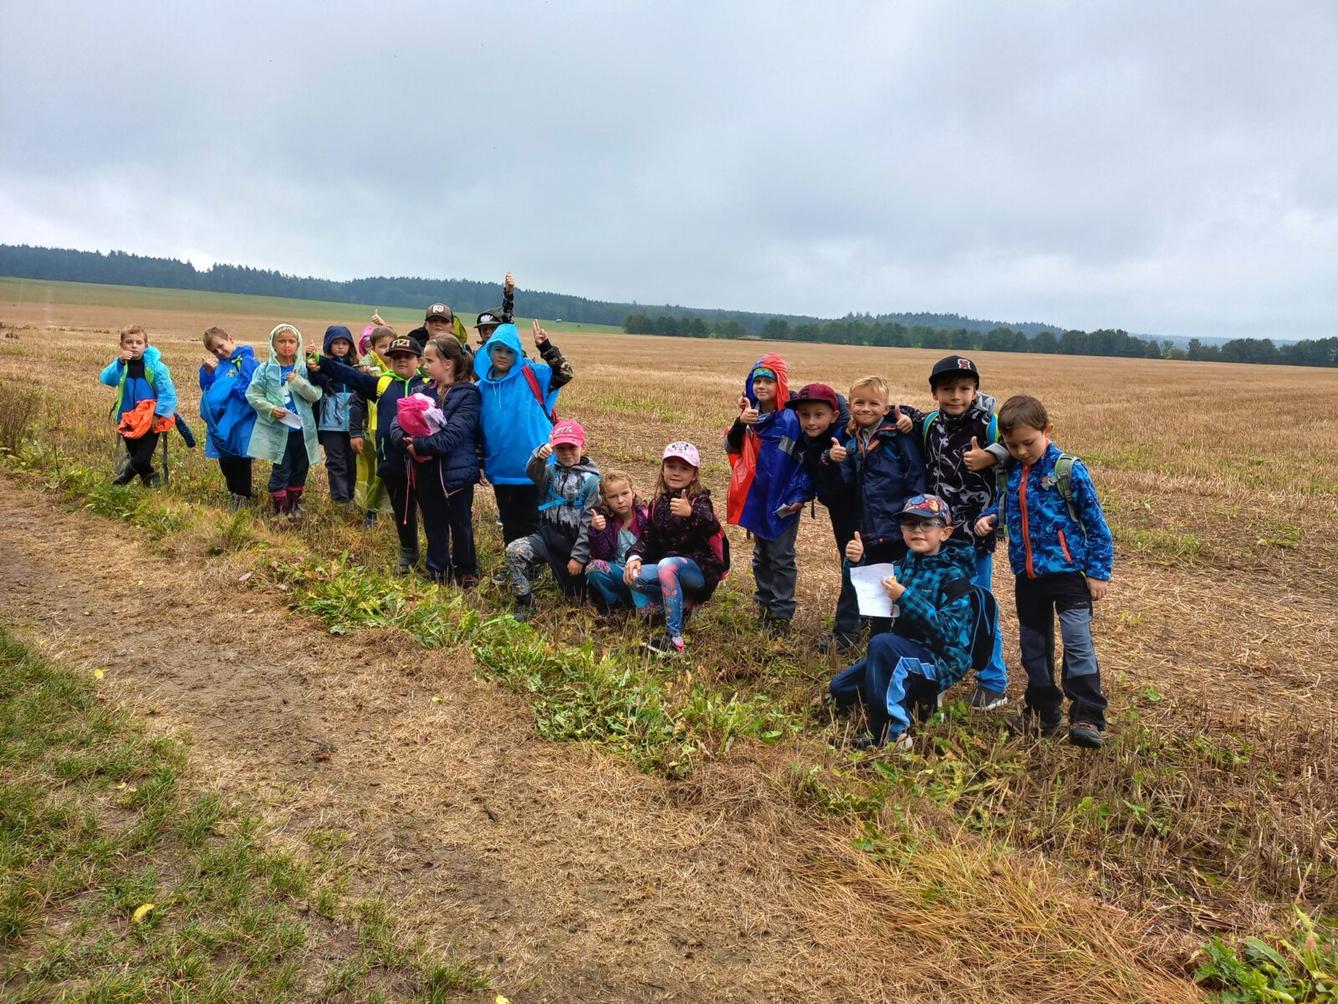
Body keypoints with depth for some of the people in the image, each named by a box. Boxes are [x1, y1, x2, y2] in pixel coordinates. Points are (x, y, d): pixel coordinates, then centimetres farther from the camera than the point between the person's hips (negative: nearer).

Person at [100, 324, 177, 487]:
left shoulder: (155, 365, -12)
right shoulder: (121, 363, -1)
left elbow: (167, 393, -13)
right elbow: (105, 379, -17)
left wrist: (158, 414, -16)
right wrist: (119, 363, -29)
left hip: (150, 420, -4)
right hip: (128, 419, 4)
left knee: (141, 459, -8)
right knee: (134, 456, 13)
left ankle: (127, 474, 23)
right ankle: (149, 477, 38)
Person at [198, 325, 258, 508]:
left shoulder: (246, 361, -11)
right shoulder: (217, 364, 9)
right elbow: (206, 389, 7)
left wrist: (226, 386, -17)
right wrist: (207, 372, -8)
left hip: (240, 423, -7)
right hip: (220, 421, 7)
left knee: (239, 461, 2)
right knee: (225, 461, 16)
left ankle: (243, 499, 14)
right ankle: (234, 492, 31)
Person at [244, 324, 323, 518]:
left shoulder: (304, 368, 2)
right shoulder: (265, 369, -2)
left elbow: (316, 395, -5)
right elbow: (253, 395, -2)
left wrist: (298, 382, -18)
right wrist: (270, 409, -16)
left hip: (302, 429, 3)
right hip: (277, 430, -3)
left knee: (300, 469, 14)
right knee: (281, 470, 0)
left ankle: (294, 503, 32)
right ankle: (280, 508, 13)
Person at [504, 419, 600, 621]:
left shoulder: (591, 480, -9)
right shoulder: (551, 470, 2)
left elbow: (588, 522, -11)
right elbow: (532, 472, -24)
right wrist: (539, 455, -47)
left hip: (573, 543, -2)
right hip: (547, 535, 2)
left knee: (576, 593, 10)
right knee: (515, 550, -24)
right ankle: (524, 603, -9)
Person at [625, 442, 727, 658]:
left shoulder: (699, 500, -8)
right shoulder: (657, 503, 10)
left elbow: (711, 529, -30)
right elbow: (648, 537, 8)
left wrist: (691, 514, -52)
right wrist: (635, 556, -14)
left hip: (700, 568, -6)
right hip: (667, 565, 6)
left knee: (668, 565, -37)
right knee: (634, 577, -21)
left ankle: (675, 639, -37)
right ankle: (682, 603, -3)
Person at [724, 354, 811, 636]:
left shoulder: (791, 419, -14)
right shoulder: (750, 415, 2)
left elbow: (805, 460, -12)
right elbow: (731, 448, -4)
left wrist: (800, 495, -18)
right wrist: (740, 423, -20)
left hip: (783, 501, -6)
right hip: (756, 497, 6)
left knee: (781, 558, 2)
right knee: (761, 555, 16)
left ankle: (781, 615, 9)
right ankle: (764, 605, 29)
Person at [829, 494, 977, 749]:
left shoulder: (954, 575, -14)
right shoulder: (903, 565, 5)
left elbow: (948, 630, -25)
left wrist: (905, 597, -32)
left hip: (941, 659, -7)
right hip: (903, 655, 8)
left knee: (882, 643, -34)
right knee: (839, 688, 3)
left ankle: (892, 731, -26)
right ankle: (917, 700, 9)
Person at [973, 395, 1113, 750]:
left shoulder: (1068, 470, -12)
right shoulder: (1009, 471, 3)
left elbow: (1095, 522, -8)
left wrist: (1098, 571, -9)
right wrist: (989, 517, -3)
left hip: (1067, 572, -6)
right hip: (1028, 575, 6)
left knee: (1078, 642, -10)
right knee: (1034, 644, 13)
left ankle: (1087, 718, -2)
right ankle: (1043, 712, 26)